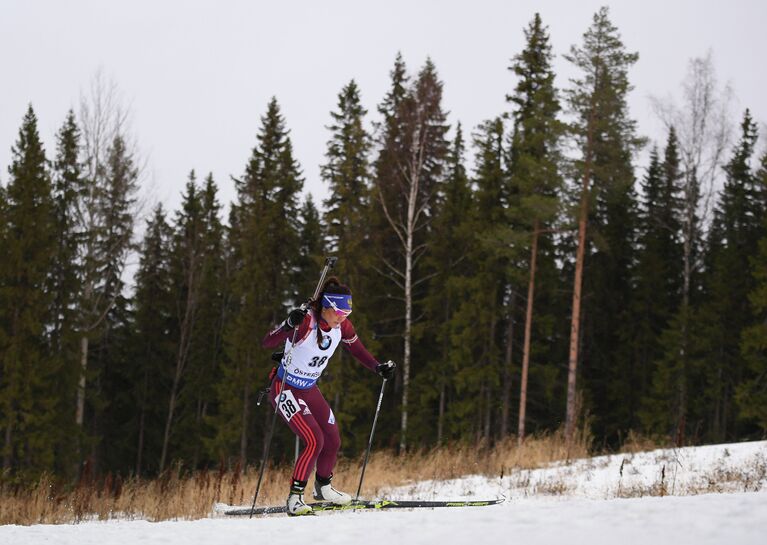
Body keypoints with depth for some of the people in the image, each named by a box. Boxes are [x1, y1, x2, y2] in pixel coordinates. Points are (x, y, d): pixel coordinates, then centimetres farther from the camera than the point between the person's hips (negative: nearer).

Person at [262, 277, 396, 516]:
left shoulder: (342, 326, -9)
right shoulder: (305, 322, -29)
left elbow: (356, 349, 10)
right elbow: (267, 342, -37)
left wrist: (378, 367, -2)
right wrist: (289, 325, -54)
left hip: (310, 390, 7)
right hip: (286, 389, -7)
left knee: (333, 441, 13)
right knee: (314, 441, -21)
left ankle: (323, 488, 39)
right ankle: (295, 498, -12)